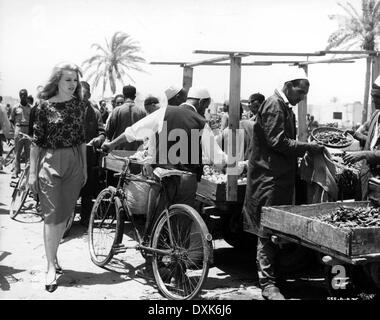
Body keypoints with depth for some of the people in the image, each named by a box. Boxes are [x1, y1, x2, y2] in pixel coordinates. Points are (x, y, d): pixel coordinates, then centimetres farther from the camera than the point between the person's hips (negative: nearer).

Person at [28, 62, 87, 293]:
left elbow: (81, 138, 11)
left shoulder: (78, 105, 6)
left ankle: (53, 256, 25)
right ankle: (51, 267, -1)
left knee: (65, 214, 9)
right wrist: (32, 172, -4)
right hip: (50, 162, -4)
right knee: (52, 215, -6)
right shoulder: (46, 106, -4)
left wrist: (85, 167, 10)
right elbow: (37, 141, -2)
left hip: (74, 163, 4)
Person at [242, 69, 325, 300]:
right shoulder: (274, 105, -12)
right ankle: (268, 284, 0)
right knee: (268, 231, -5)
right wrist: (308, 147, -17)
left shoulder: (285, 108, 18)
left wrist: (306, 148, 11)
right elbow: (277, 142, -21)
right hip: (269, 176, -10)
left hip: (281, 175, 10)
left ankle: (271, 274, 24)